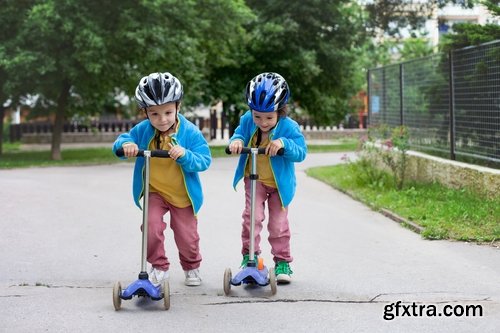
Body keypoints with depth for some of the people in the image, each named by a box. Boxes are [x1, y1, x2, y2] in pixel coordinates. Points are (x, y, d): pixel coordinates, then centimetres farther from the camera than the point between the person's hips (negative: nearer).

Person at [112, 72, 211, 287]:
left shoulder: (190, 132, -18)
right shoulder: (143, 131, -12)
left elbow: (204, 161, -21)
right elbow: (120, 142, -3)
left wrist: (185, 155, -39)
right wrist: (125, 145, -27)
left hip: (182, 196, -1)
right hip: (154, 193, 1)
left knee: (186, 236, 9)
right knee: (152, 226, -20)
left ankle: (191, 267, 40)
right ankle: (159, 267, 3)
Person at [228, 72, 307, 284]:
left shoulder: (289, 127, -21)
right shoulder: (247, 121, -12)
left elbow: (301, 152, -23)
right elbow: (239, 134, 3)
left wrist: (284, 144, -42)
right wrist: (236, 141, -22)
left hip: (279, 183, -1)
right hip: (254, 180, 2)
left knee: (279, 223, 5)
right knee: (252, 216, -13)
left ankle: (282, 261, 20)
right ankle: (249, 255, 3)